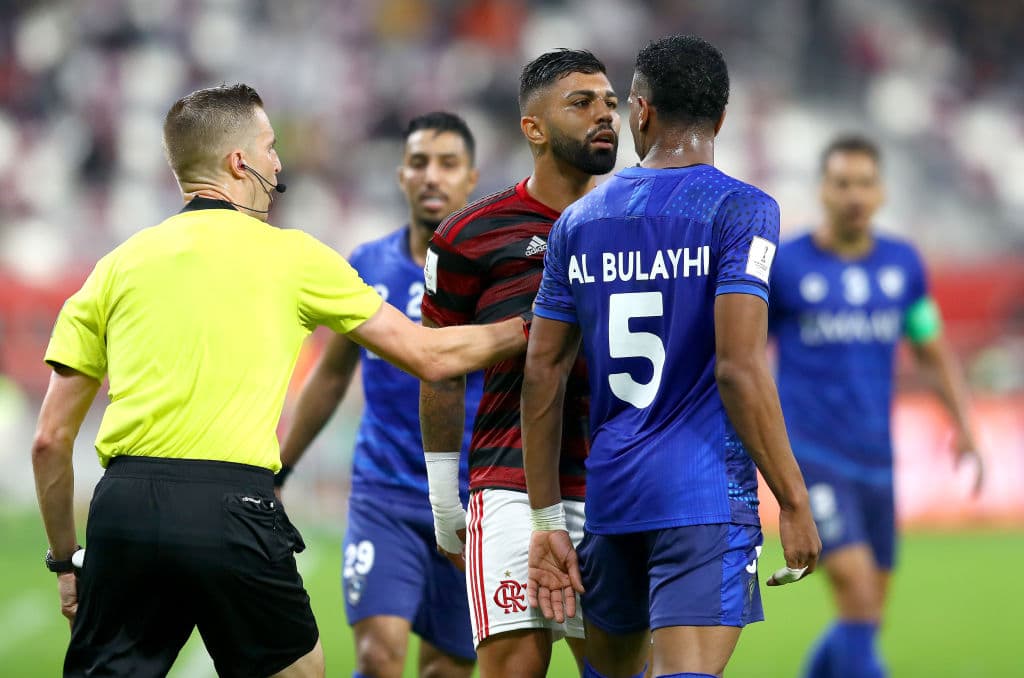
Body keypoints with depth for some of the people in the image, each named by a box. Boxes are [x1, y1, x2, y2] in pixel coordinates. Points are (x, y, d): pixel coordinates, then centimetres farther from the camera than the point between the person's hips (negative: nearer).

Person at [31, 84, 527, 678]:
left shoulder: (118, 266, 14)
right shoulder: (292, 256, 9)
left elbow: (51, 440, 11)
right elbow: (429, 356, 14)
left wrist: (64, 560, 21)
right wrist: (524, 331, 31)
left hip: (124, 503, 2)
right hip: (231, 509, -2)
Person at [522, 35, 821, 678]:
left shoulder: (579, 222, 10)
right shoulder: (740, 210, -5)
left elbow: (543, 374, 10)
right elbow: (739, 368, -15)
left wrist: (548, 518, 15)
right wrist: (794, 504, -10)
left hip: (609, 495, 5)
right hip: (707, 496, -5)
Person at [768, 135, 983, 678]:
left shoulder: (903, 265, 8)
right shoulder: (782, 266, -4)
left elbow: (932, 351, 18)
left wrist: (963, 425, 6)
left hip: (875, 460, 5)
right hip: (810, 454, -5)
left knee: (867, 614, 10)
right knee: (856, 587, -21)